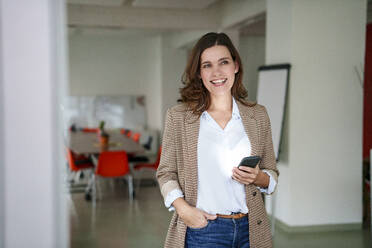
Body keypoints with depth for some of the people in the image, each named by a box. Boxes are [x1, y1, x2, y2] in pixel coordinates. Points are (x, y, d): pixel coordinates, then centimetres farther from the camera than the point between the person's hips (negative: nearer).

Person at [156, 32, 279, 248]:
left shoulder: (258, 115, 5)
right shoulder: (178, 117, -1)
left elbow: (273, 175, 12)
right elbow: (166, 173, 3)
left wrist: (258, 177, -10)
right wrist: (183, 208, -13)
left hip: (250, 230, 2)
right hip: (201, 229, -2)